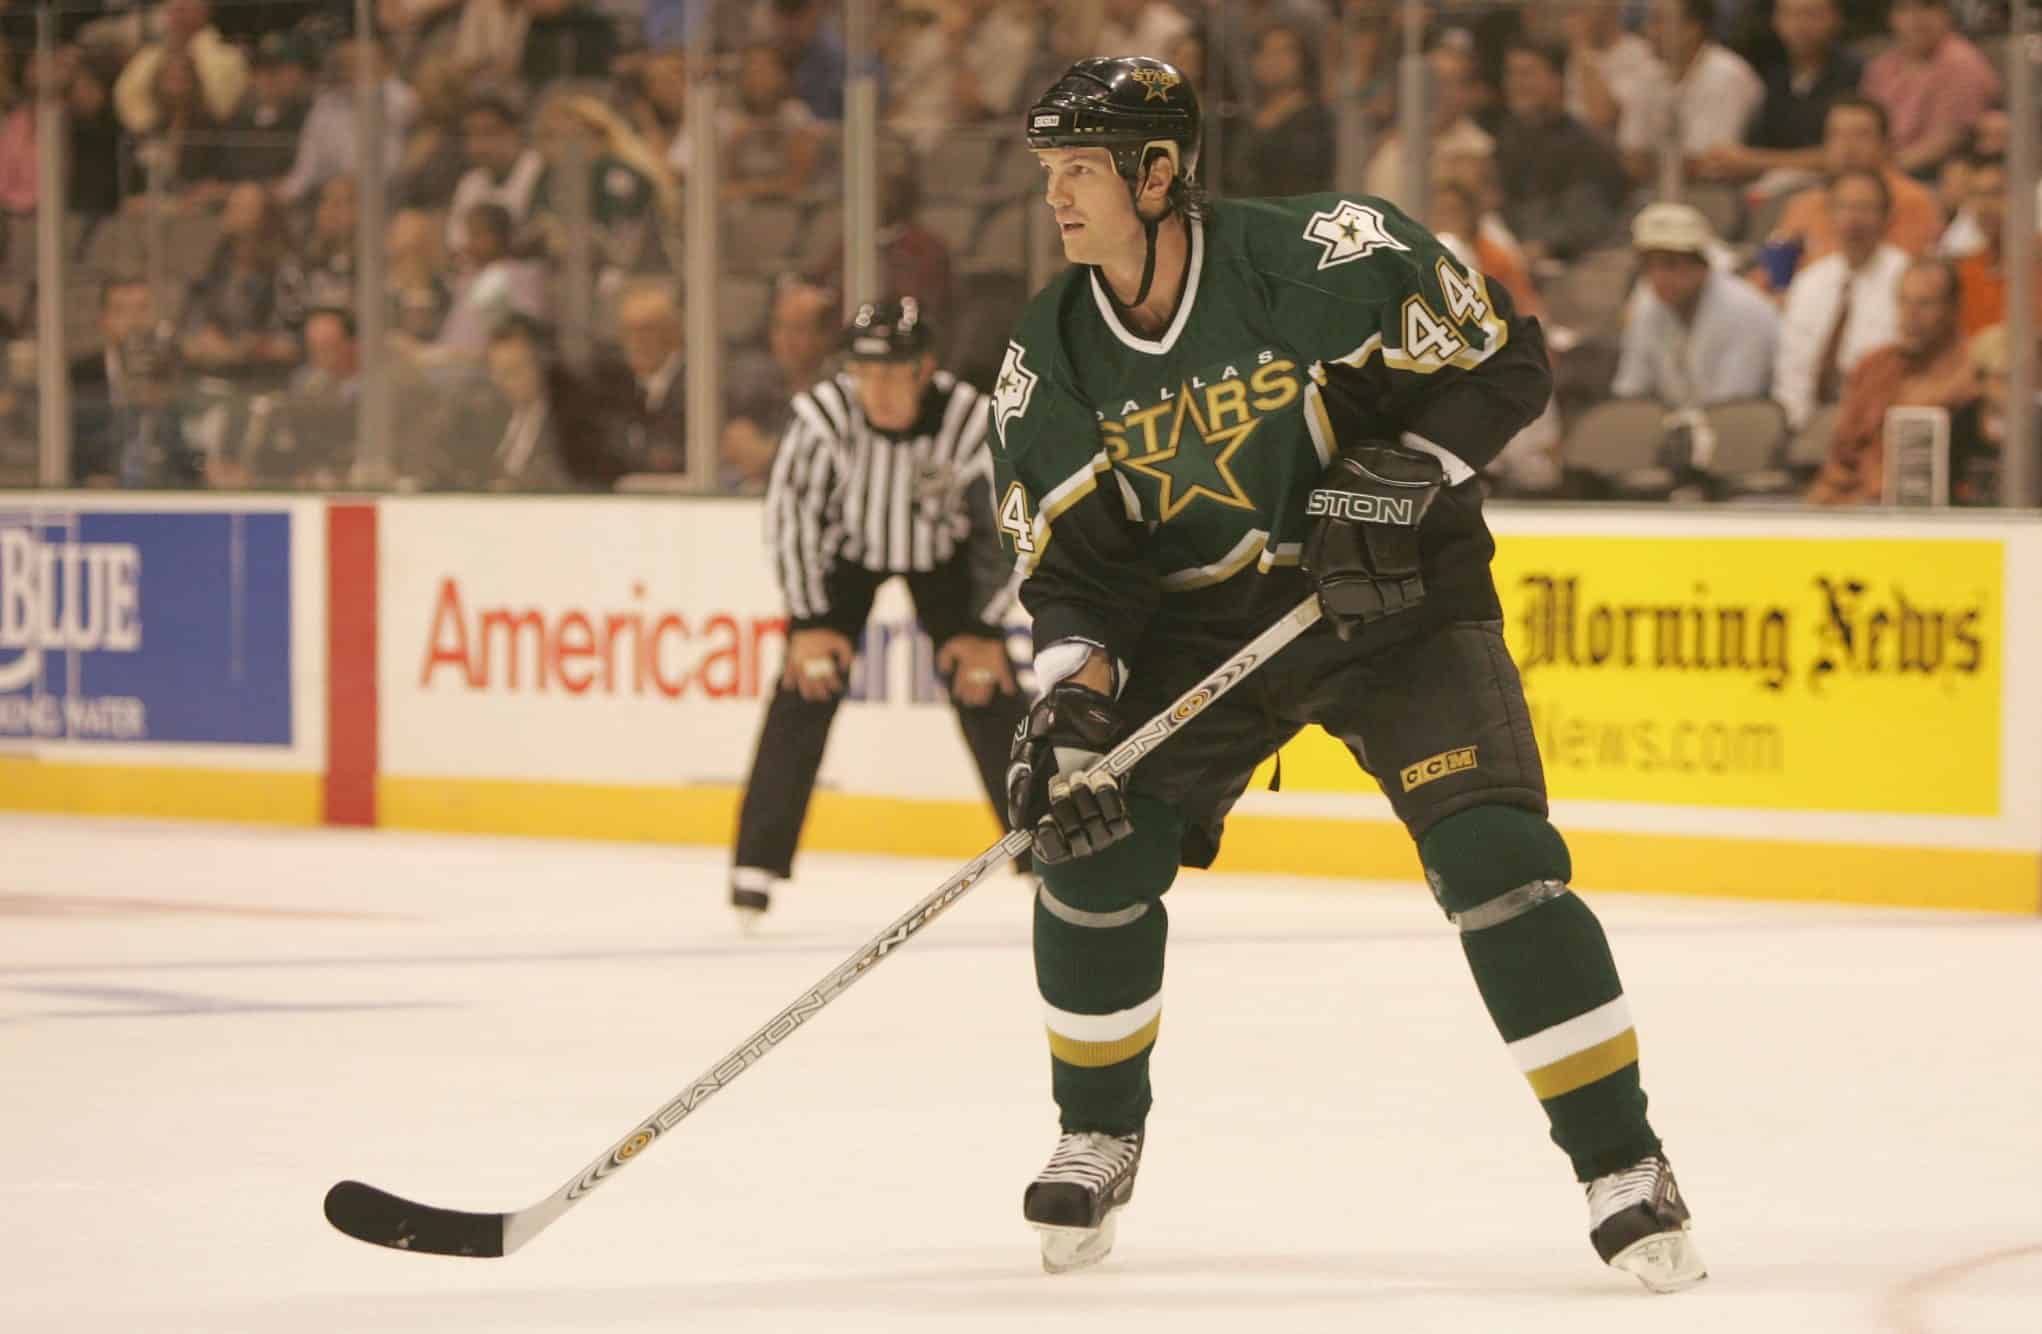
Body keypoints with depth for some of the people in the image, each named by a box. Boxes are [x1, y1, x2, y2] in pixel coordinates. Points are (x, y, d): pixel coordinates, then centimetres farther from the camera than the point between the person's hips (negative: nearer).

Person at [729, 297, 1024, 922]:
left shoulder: (971, 420, -32)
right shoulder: (823, 413, -32)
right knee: (808, 685, -13)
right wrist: (809, 624, -16)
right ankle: (757, 862, -7)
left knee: (985, 688, -8)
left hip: (940, 551, 0)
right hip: (845, 550, 0)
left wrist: (988, 631, -16)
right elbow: (791, 513, -17)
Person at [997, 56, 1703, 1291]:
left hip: (1396, 593, -4)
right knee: (1098, 851, -8)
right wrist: (1068, 704, -21)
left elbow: (1505, 359, -15)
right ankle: (1099, 1139, 17)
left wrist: (1395, 478, -27)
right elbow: (1073, 563, -5)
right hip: (1201, 621, 4)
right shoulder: (1054, 356, -7)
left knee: (1496, 858, -18)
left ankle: (1623, 1165, -10)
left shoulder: (1321, 256, -22)